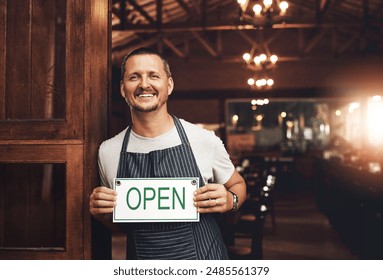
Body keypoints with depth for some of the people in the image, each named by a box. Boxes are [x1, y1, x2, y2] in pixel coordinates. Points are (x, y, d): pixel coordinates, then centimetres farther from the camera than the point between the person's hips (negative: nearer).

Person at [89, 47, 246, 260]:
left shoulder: (205, 140, -12)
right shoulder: (107, 151, -5)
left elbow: (237, 185, 6)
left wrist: (229, 201, -15)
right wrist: (101, 213, -12)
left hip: (203, 260, -1)